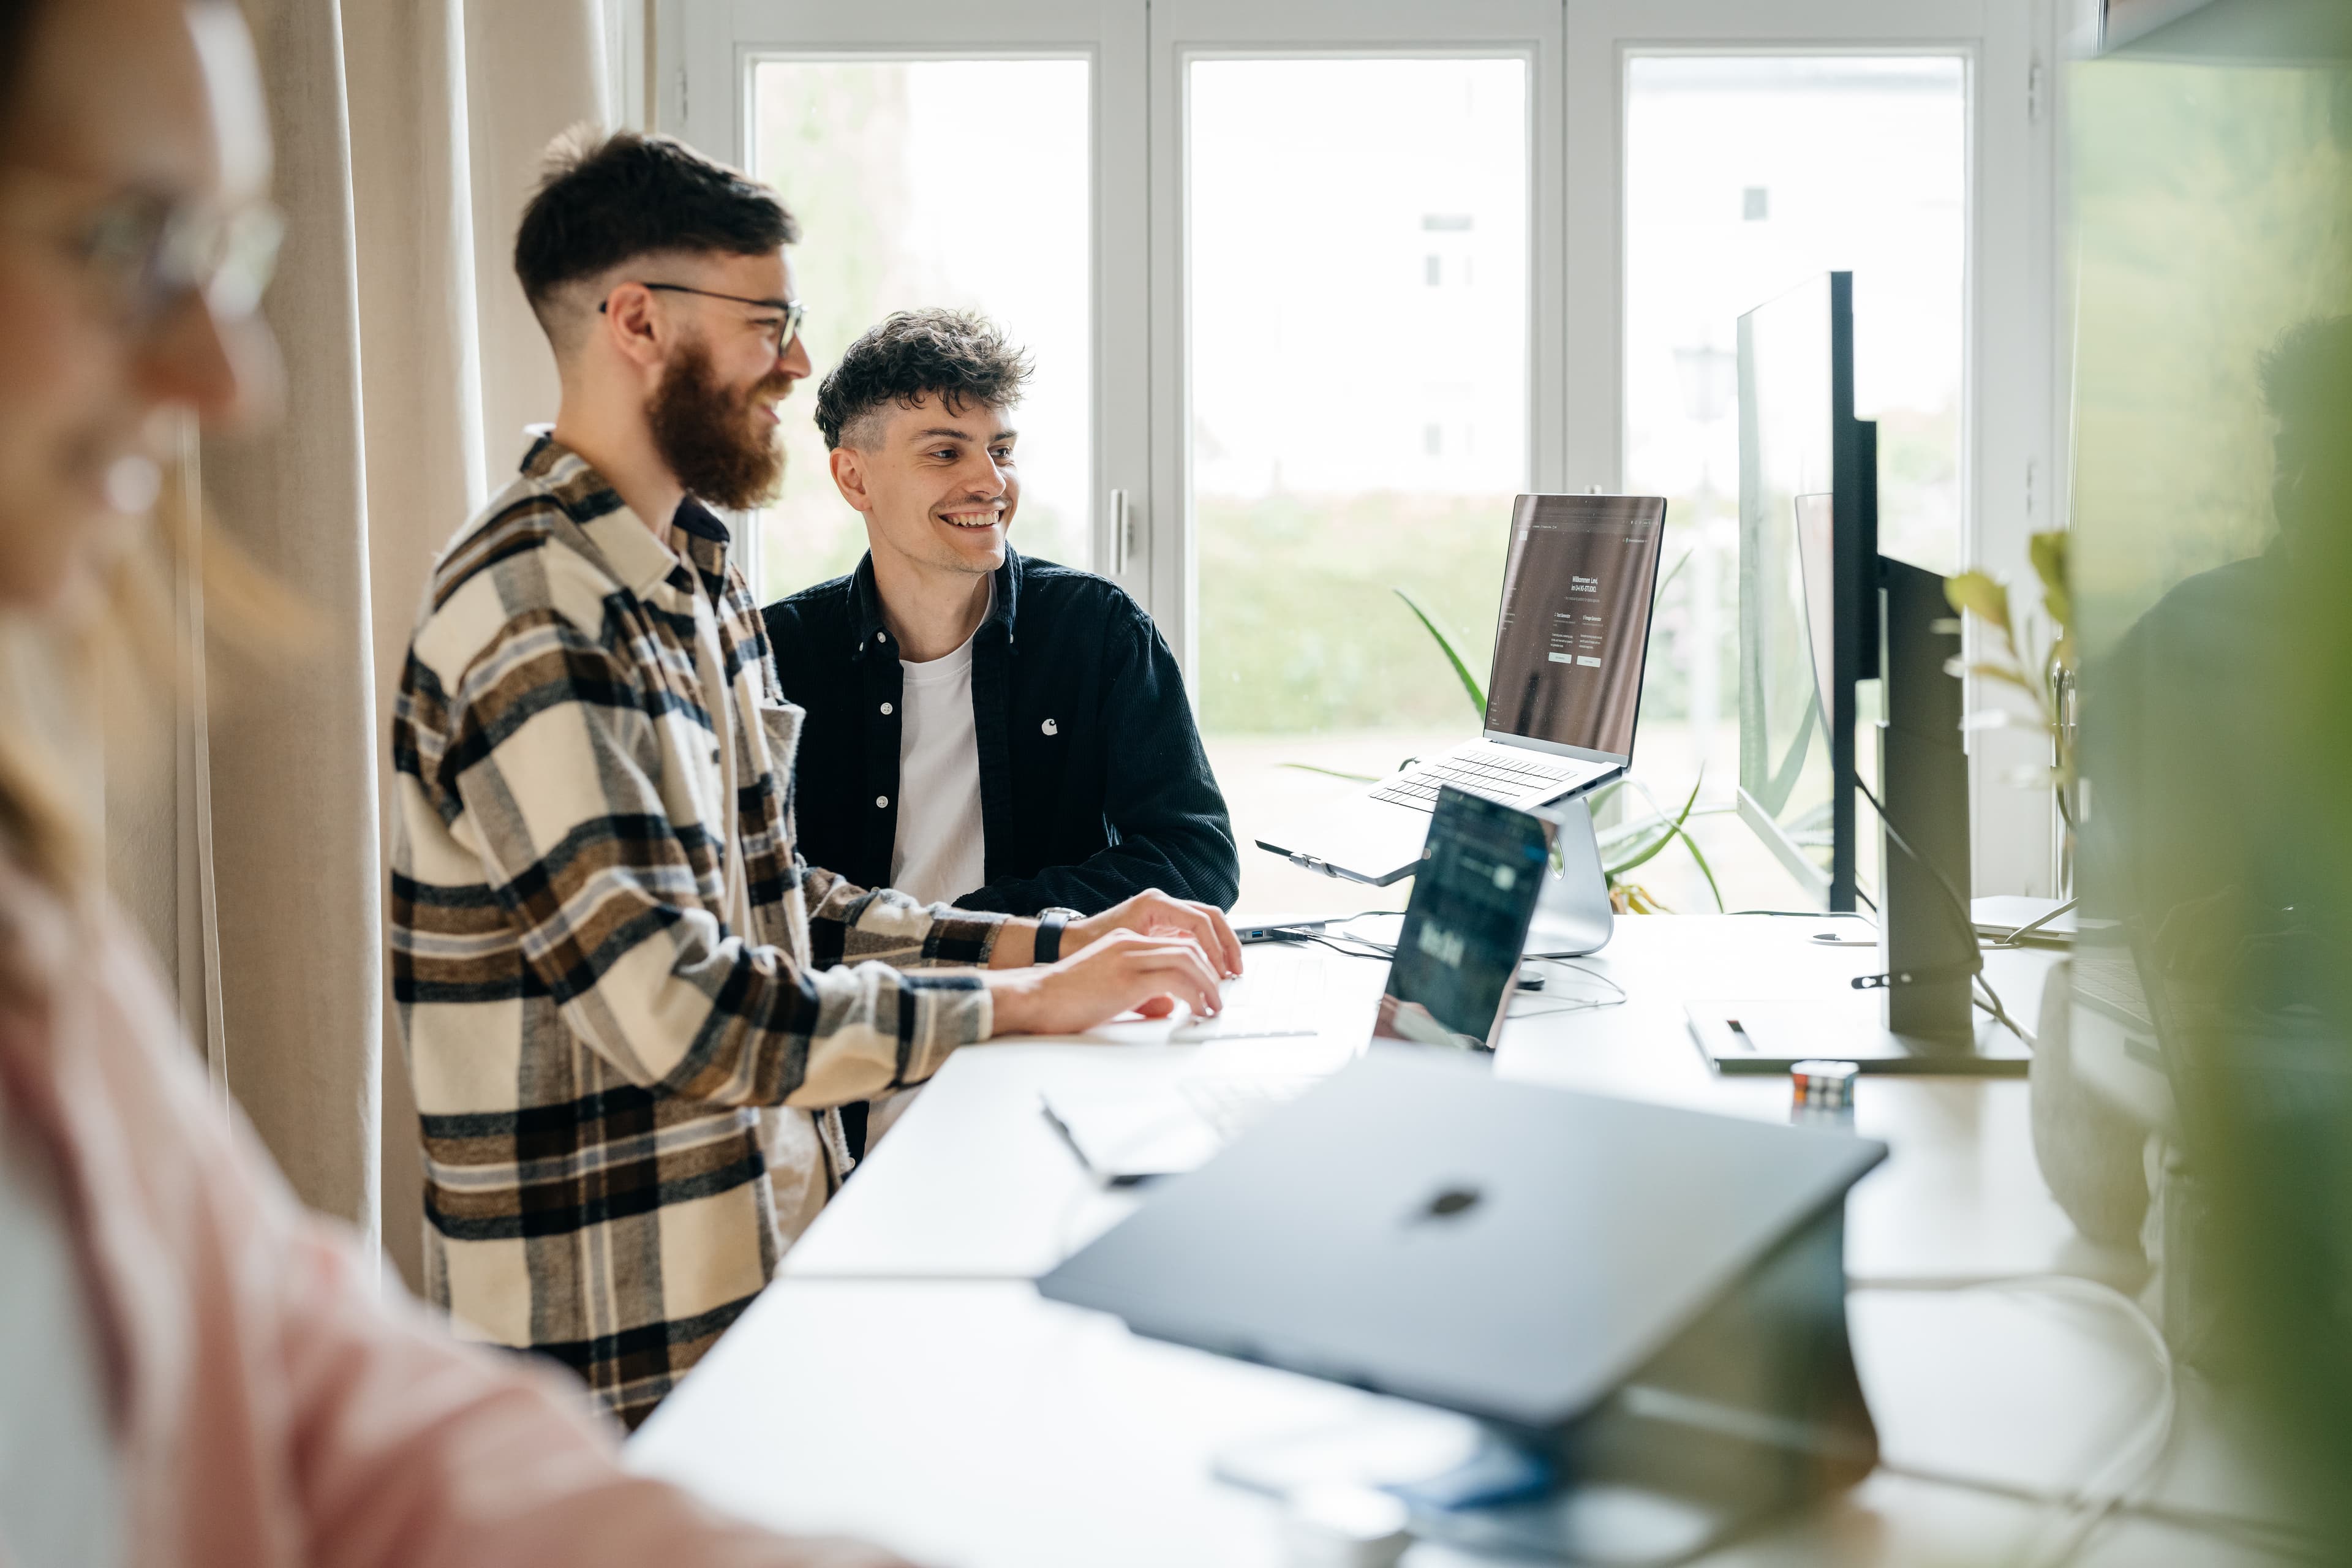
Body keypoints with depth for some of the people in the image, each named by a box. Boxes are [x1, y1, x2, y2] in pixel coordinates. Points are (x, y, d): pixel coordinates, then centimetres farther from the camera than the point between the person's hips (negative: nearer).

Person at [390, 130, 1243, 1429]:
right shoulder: (531, 625, -20)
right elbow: (683, 1014, -25)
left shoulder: (698, 571, 12)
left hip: (764, 1240, 8)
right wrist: (1024, 1006, -18)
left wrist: (1053, 943, 3)